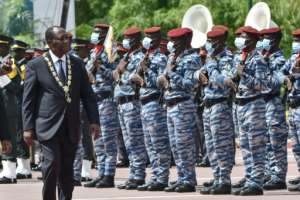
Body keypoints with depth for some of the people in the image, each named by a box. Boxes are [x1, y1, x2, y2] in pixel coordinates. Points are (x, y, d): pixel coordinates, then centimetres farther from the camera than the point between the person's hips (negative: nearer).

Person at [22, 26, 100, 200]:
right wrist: (28, 127, -5)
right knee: (52, 165, -13)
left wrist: (94, 120, 0)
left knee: (67, 170, 7)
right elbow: (28, 99, 0)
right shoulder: (36, 66, -1)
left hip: (71, 127, 4)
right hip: (48, 126, -4)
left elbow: (88, 95, 11)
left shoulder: (78, 64, 10)